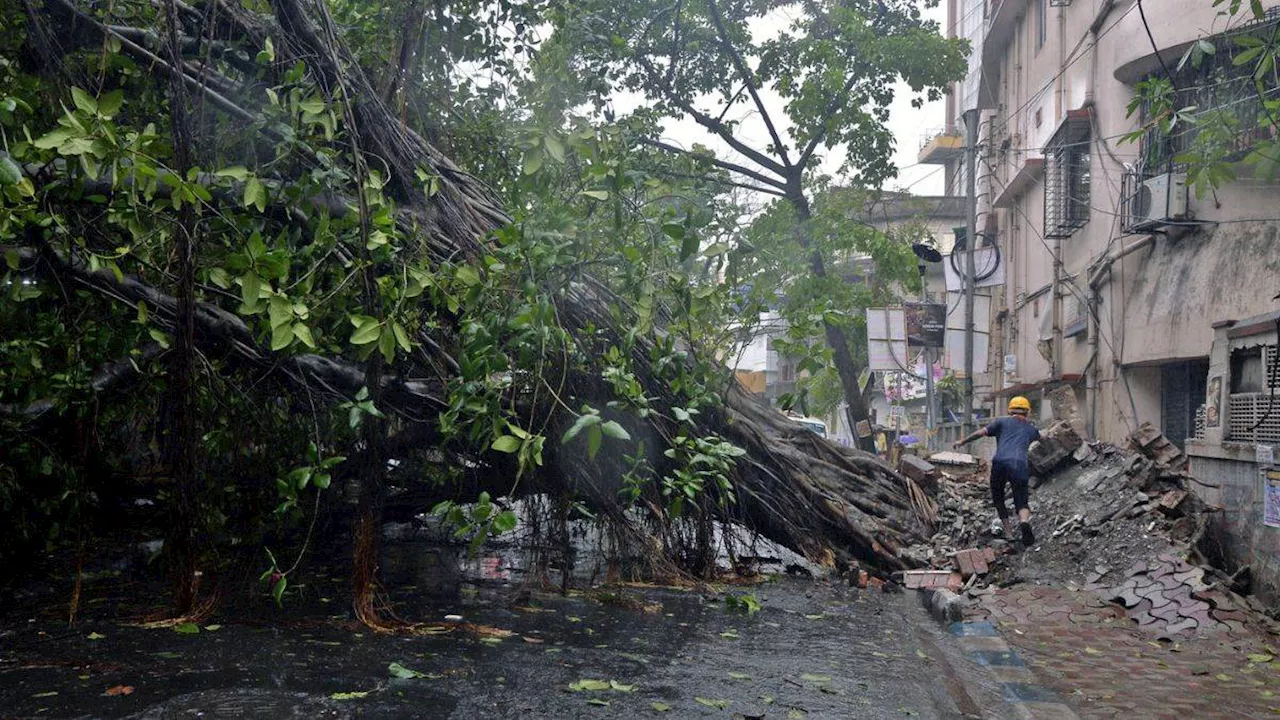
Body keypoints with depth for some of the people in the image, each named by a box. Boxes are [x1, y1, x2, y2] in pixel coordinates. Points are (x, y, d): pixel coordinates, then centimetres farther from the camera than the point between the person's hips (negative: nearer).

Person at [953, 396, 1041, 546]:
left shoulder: (1002, 422, 18)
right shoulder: (1030, 428, 28)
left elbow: (981, 433, 6)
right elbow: (1040, 437, 53)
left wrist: (962, 442, 17)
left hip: (1000, 464, -1)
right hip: (1021, 466, 1)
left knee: (998, 498, 19)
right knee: (1021, 502, 3)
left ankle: (1007, 531, 14)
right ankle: (1024, 522, -29)